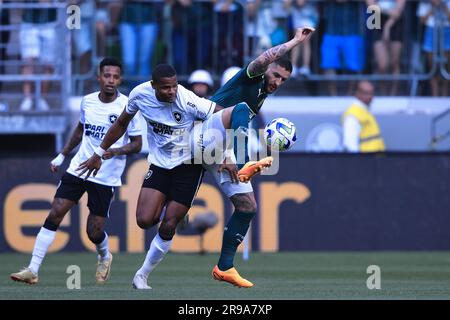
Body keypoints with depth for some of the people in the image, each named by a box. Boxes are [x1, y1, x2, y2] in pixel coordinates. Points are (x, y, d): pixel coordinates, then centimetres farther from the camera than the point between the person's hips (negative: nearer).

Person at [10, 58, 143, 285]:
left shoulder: (127, 106, -9)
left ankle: (104, 257, 35)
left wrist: (117, 150, -22)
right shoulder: (87, 102, 5)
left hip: (106, 178, -4)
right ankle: (33, 270, -9)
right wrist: (62, 155, 23)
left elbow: (137, 144, -4)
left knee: (94, 232, -2)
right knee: (54, 215, -9)